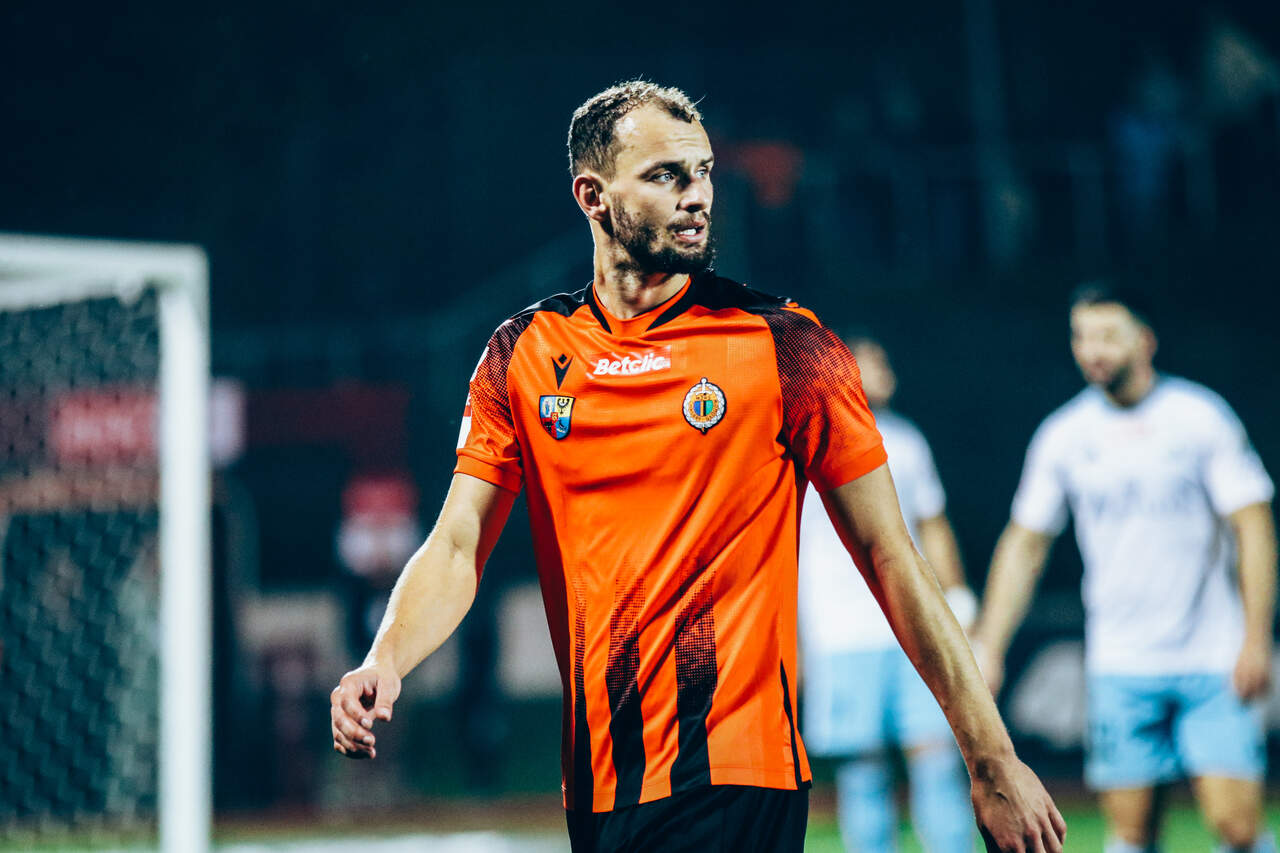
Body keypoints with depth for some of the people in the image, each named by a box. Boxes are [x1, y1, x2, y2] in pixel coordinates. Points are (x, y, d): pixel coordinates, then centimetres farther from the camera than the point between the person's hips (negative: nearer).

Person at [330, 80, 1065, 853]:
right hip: (597, 781, 4)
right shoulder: (523, 357, 7)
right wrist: (384, 664, -17)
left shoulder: (784, 345, -3)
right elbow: (457, 549, 4)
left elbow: (891, 560, -2)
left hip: (734, 778, -4)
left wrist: (992, 764, -3)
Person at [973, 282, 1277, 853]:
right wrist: (988, 646, 5)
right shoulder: (1063, 436, 4)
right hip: (1120, 668, 2)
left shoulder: (1201, 416, -3)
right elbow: (1024, 544, 12)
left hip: (1214, 660, -2)